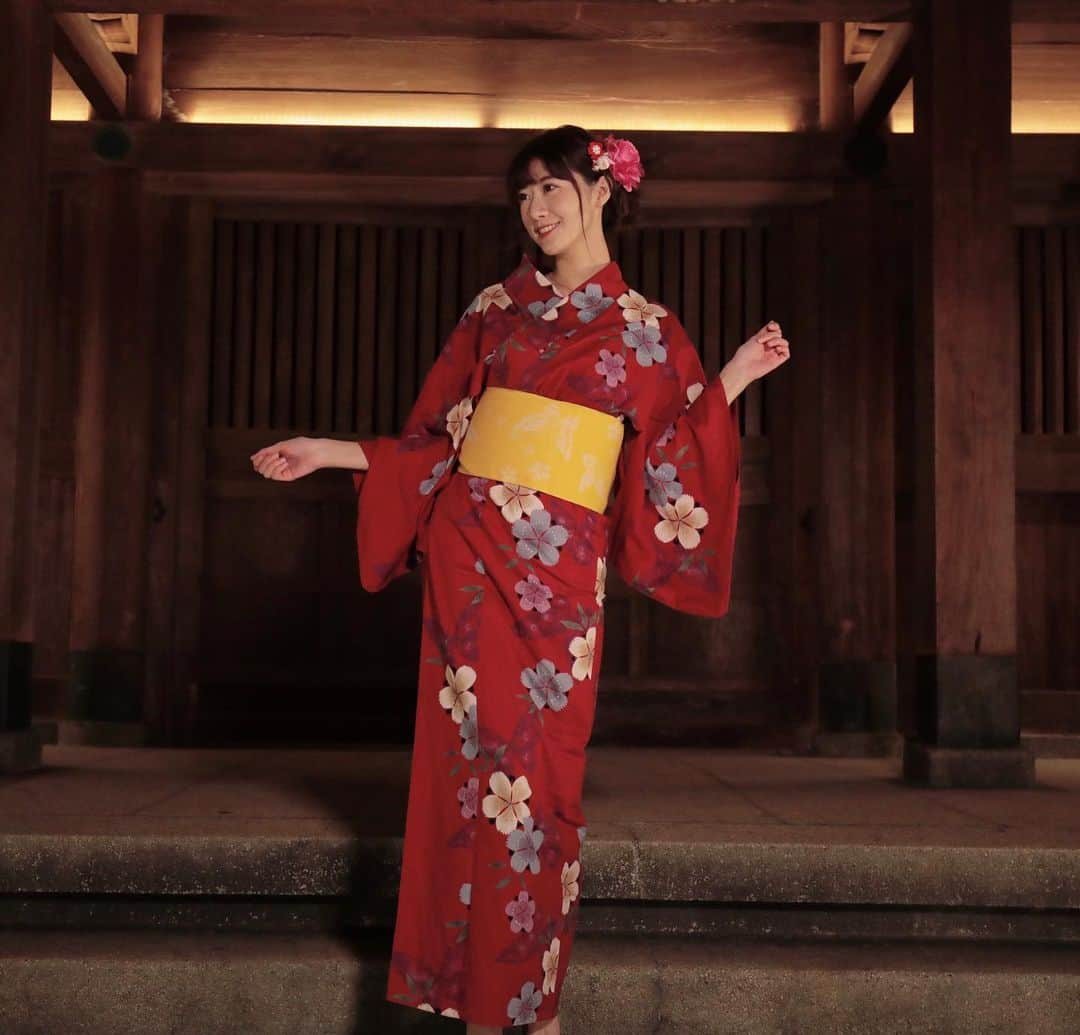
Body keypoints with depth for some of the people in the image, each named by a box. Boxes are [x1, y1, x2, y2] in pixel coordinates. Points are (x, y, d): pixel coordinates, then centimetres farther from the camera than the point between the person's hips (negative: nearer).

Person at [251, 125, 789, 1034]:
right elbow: (434, 438, 13)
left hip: (559, 570, -2)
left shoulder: (648, 330, 7)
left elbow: (667, 468, 4)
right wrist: (329, 454, 8)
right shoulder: (496, 309, 12)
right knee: (471, 762, 2)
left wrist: (731, 382, -3)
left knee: (541, 772, 0)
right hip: (468, 551, 2)